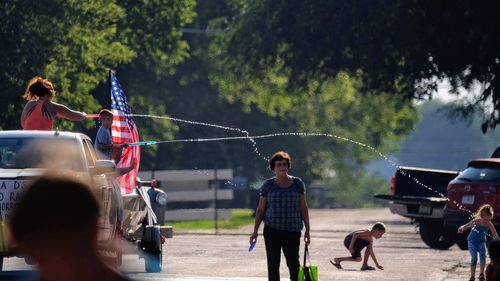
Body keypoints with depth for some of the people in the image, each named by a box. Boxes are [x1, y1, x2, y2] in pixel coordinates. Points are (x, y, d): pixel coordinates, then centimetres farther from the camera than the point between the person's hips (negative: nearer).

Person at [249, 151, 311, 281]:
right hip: (272, 230, -1)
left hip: (292, 231, 1)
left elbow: (303, 208, 9)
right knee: (273, 264, -1)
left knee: (293, 263, 0)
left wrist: (307, 230, 6)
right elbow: (260, 209, 6)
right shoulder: (268, 185, 3)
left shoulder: (297, 183, 6)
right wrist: (255, 231, 1)